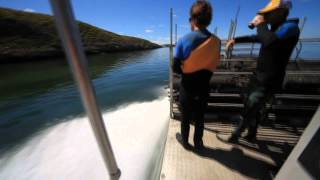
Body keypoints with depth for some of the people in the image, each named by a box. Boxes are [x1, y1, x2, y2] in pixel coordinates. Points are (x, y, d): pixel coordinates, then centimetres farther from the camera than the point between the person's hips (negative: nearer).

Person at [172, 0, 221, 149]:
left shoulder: (184, 40, -15)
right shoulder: (216, 41, -5)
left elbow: (175, 68, -13)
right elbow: (213, 65, 2)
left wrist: (186, 72, 5)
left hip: (187, 89, -2)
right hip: (203, 89, 3)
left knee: (185, 118, 18)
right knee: (200, 118, 21)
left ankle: (185, 142, 39)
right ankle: (198, 142, 41)